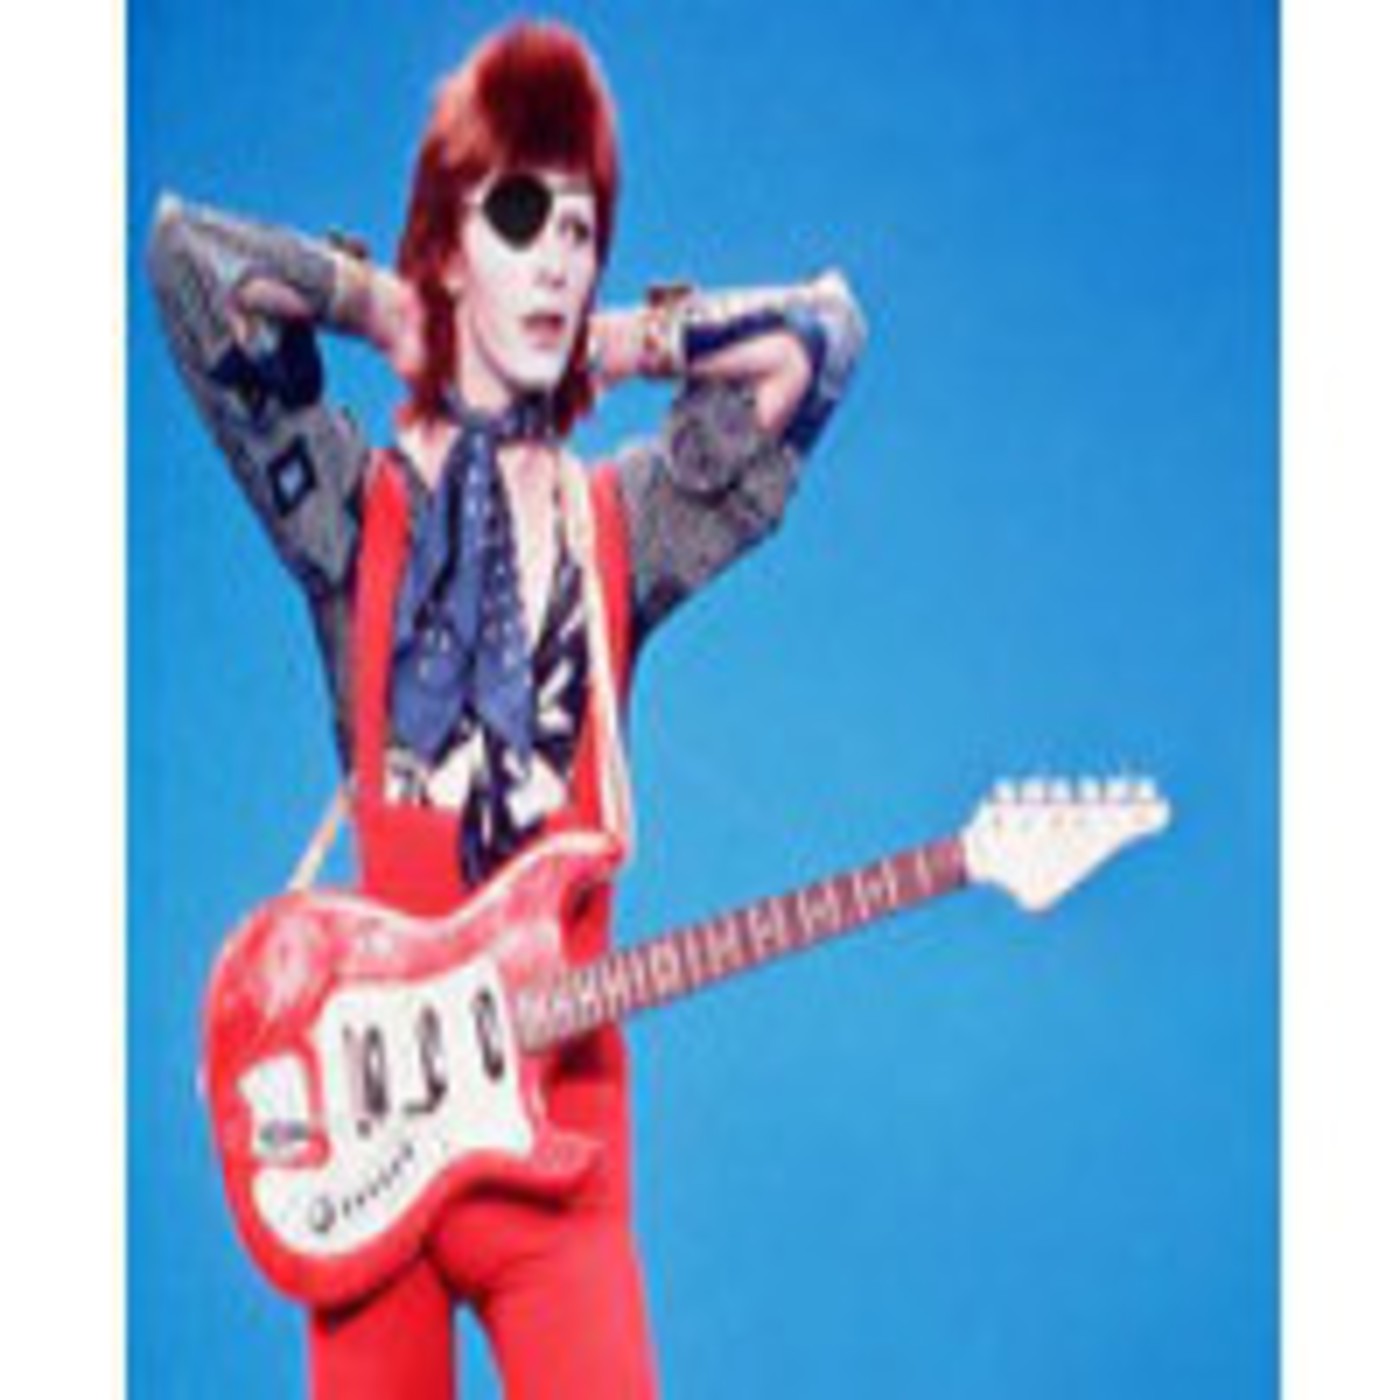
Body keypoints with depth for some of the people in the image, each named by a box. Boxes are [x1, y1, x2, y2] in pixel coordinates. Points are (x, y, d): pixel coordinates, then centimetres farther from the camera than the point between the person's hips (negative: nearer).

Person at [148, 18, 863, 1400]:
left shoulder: (622, 524, 9)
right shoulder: (354, 506, 4)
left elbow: (818, 334, 5)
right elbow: (184, 250, -4)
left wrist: (619, 346, 9)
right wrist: (382, 312, 5)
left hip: (560, 1101, 1)